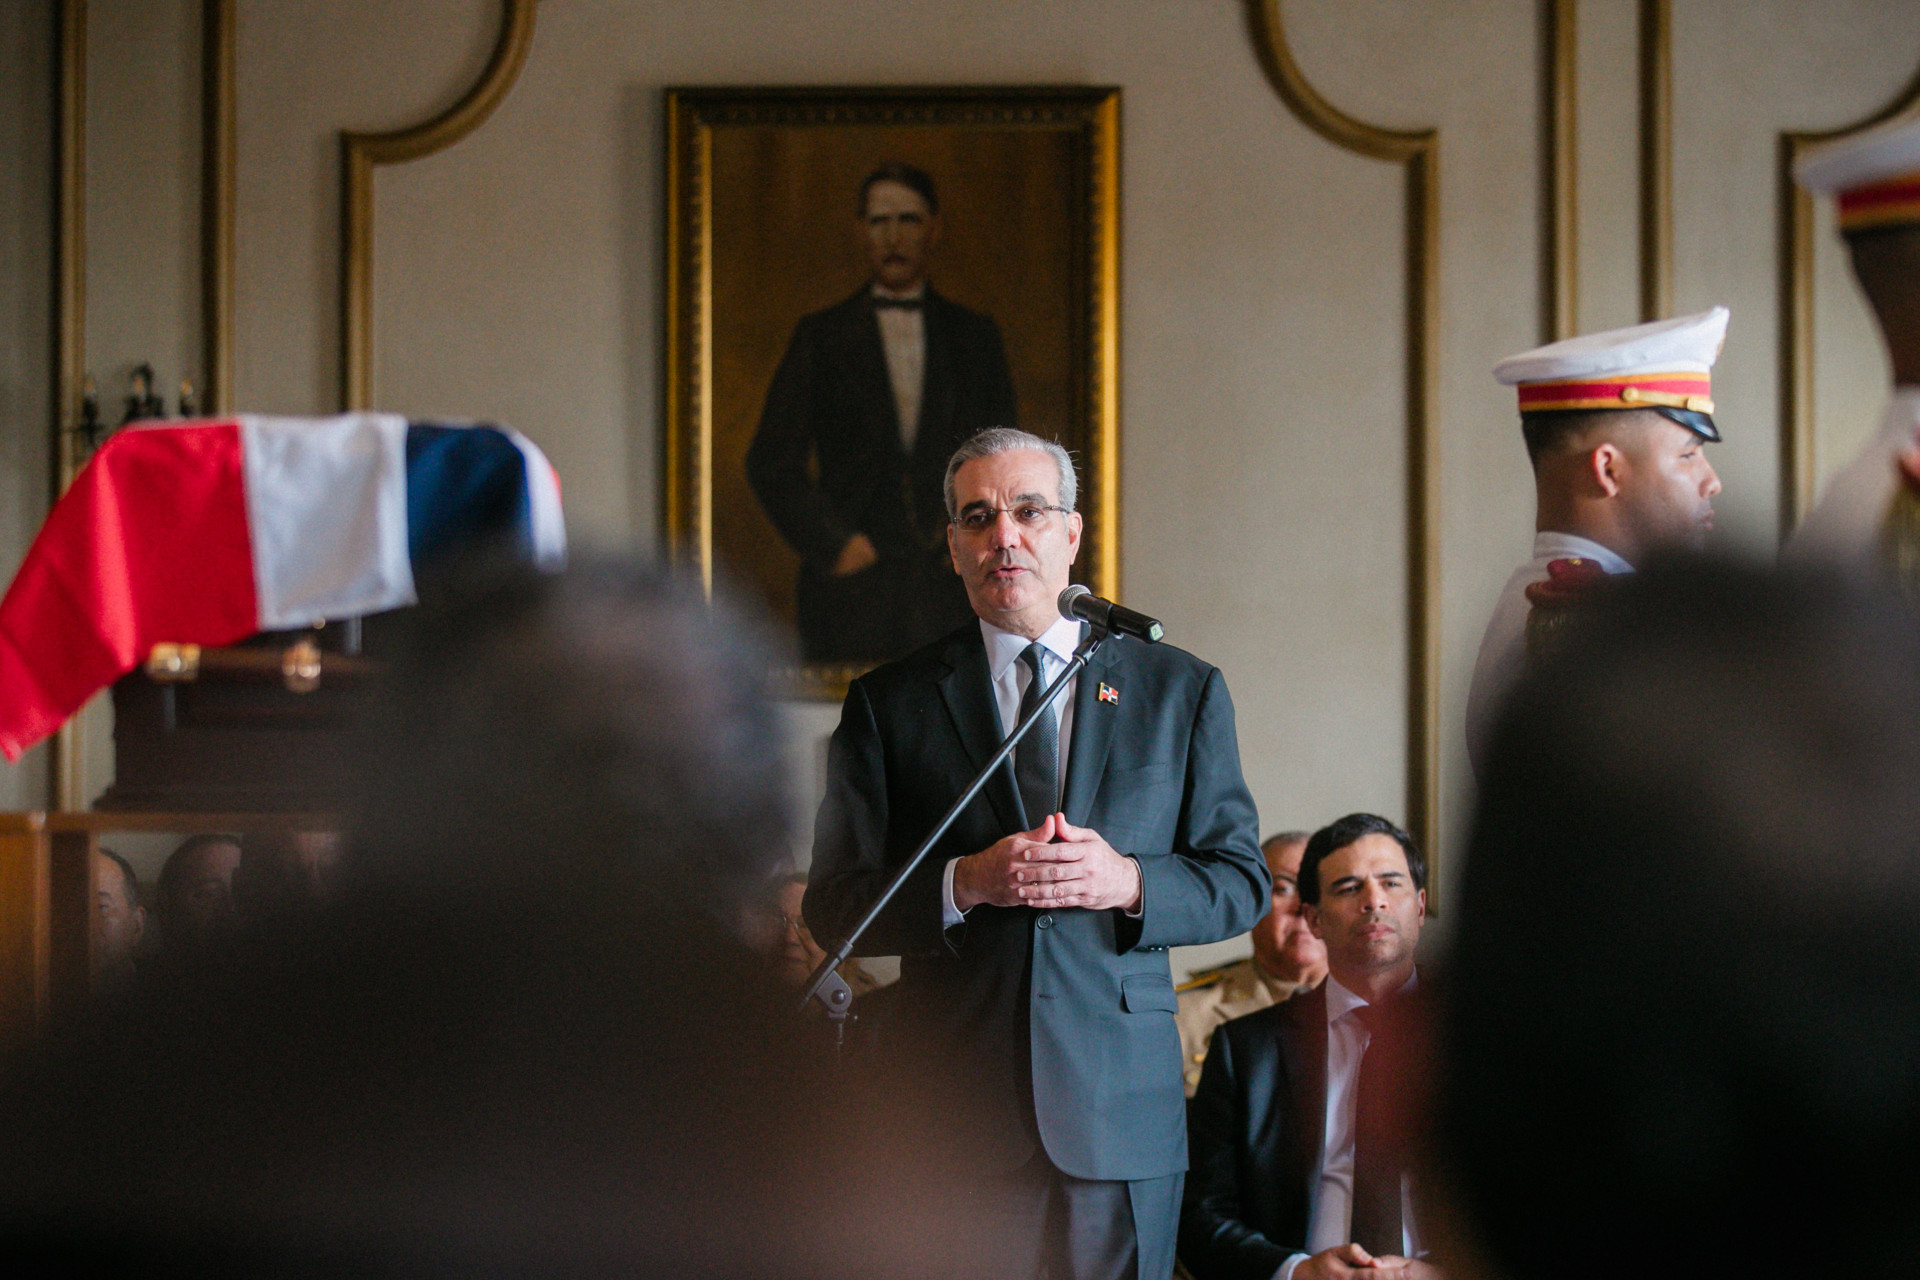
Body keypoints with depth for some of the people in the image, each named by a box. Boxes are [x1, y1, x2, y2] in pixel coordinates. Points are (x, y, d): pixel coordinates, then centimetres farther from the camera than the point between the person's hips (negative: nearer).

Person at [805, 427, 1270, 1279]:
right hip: (955, 1112, -1)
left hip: (1121, 1111, 1)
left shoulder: (1181, 690, 11)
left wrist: (1129, 883, -10)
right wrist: (966, 884, -14)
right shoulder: (888, 704, 8)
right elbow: (833, 906, 3)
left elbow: (1241, 882, 10)